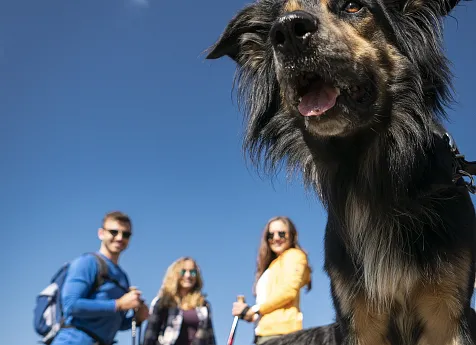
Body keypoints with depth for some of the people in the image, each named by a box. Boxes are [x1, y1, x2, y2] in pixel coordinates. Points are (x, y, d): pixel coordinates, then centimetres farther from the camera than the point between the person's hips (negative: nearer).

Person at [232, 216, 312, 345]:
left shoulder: (294, 255, 5)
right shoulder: (273, 264, 29)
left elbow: (288, 290, -9)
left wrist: (253, 310, -4)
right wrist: (249, 315, 2)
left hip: (279, 329, -8)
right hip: (266, 331, 8)